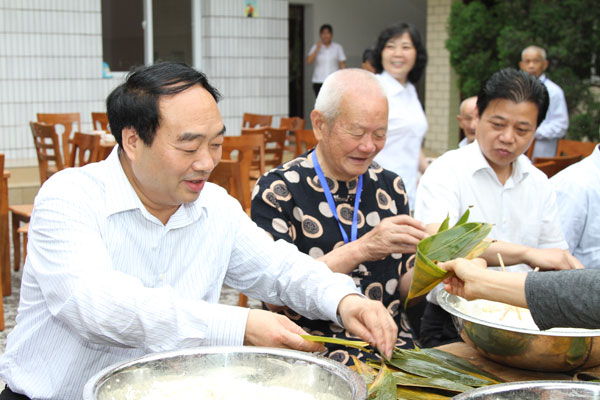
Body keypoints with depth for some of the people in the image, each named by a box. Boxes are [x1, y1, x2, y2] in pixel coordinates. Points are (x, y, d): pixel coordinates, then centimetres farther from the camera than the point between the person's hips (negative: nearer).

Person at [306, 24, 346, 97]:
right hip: (319, 82, 1)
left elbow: (342, 64, 4)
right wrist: (317, 48, -11)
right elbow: (308, 61, -7)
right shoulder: (315, 47, 6)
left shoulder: (338, 47, 5)